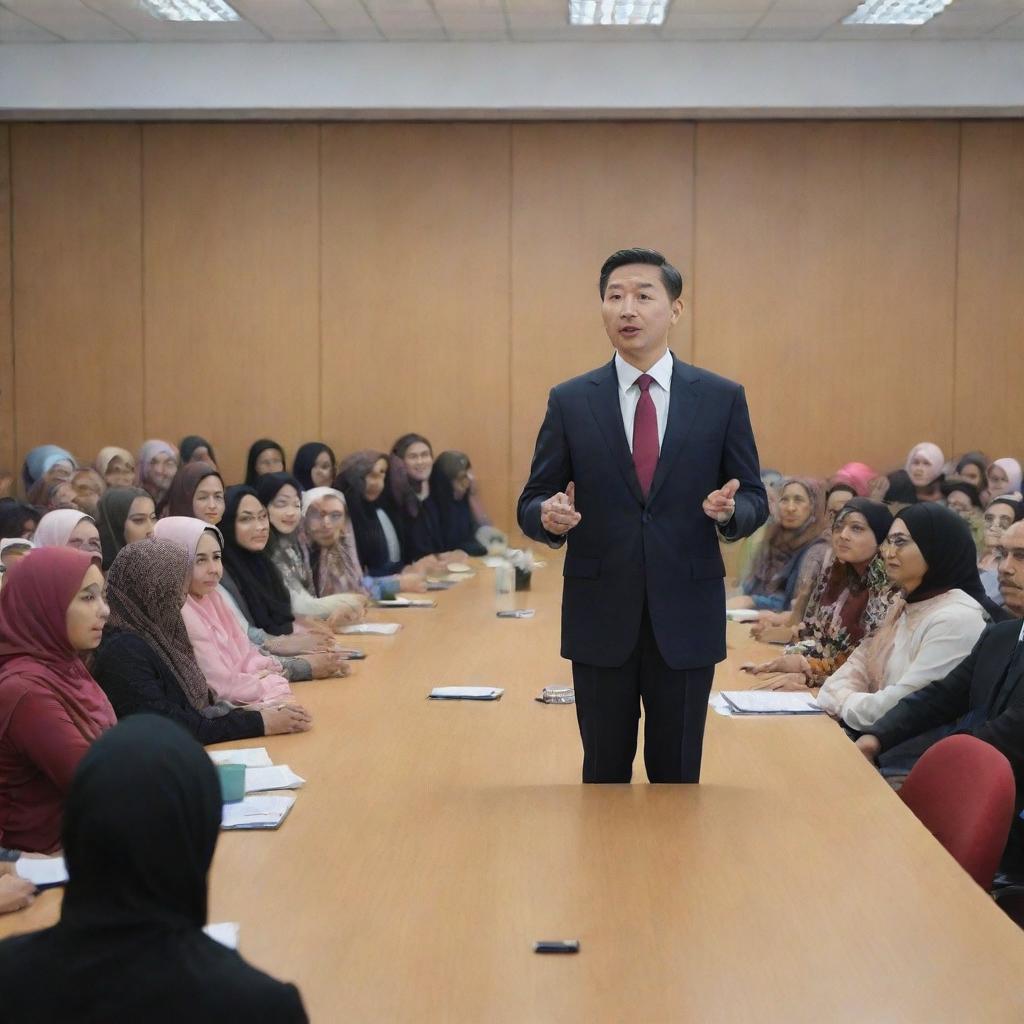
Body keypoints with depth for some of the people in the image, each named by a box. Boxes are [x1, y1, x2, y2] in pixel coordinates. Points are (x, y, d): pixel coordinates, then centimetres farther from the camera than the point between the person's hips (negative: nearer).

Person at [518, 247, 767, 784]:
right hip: (600, 618, 0)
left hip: (686, 618, 0)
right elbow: (531, 503, 4)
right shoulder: (569, 401, 2)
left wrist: (731, 509, -17)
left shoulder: (721, 397, 2)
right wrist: (549, 517, -19)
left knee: (678, 777, 9)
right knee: (604, 774, 10)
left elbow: (755, 499, 6)